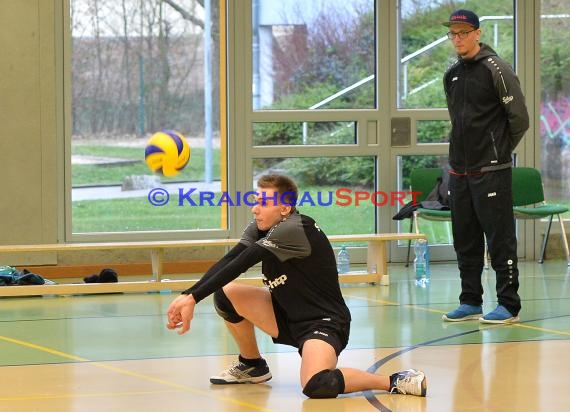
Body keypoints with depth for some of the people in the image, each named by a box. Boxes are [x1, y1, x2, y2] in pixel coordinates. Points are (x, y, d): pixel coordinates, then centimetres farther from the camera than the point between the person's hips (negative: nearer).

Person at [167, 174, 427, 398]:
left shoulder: (293, 229, -23)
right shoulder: (260, 228, 2)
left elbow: (240, 265, -28)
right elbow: (227, 262, -9)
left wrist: (193, 297, -31)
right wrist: (188, 297, -23)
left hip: (323, 323, -9)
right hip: (289, 317, 9)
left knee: (317, 386, -36)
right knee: (225, 292, -3)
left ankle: (395, 381, -15)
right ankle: (252, 366, 20)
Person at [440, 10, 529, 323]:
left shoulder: (496, 70, -9)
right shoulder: (451, 75, 12)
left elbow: (520, 119, -9)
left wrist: (500, 151, 1)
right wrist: (464, 151, 15)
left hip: (491, 172, -7)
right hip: (459, 170, 7)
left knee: (500, 239, -4)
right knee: (465, 241, 10)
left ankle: (508, 305, -1)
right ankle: (470, 302, 18)